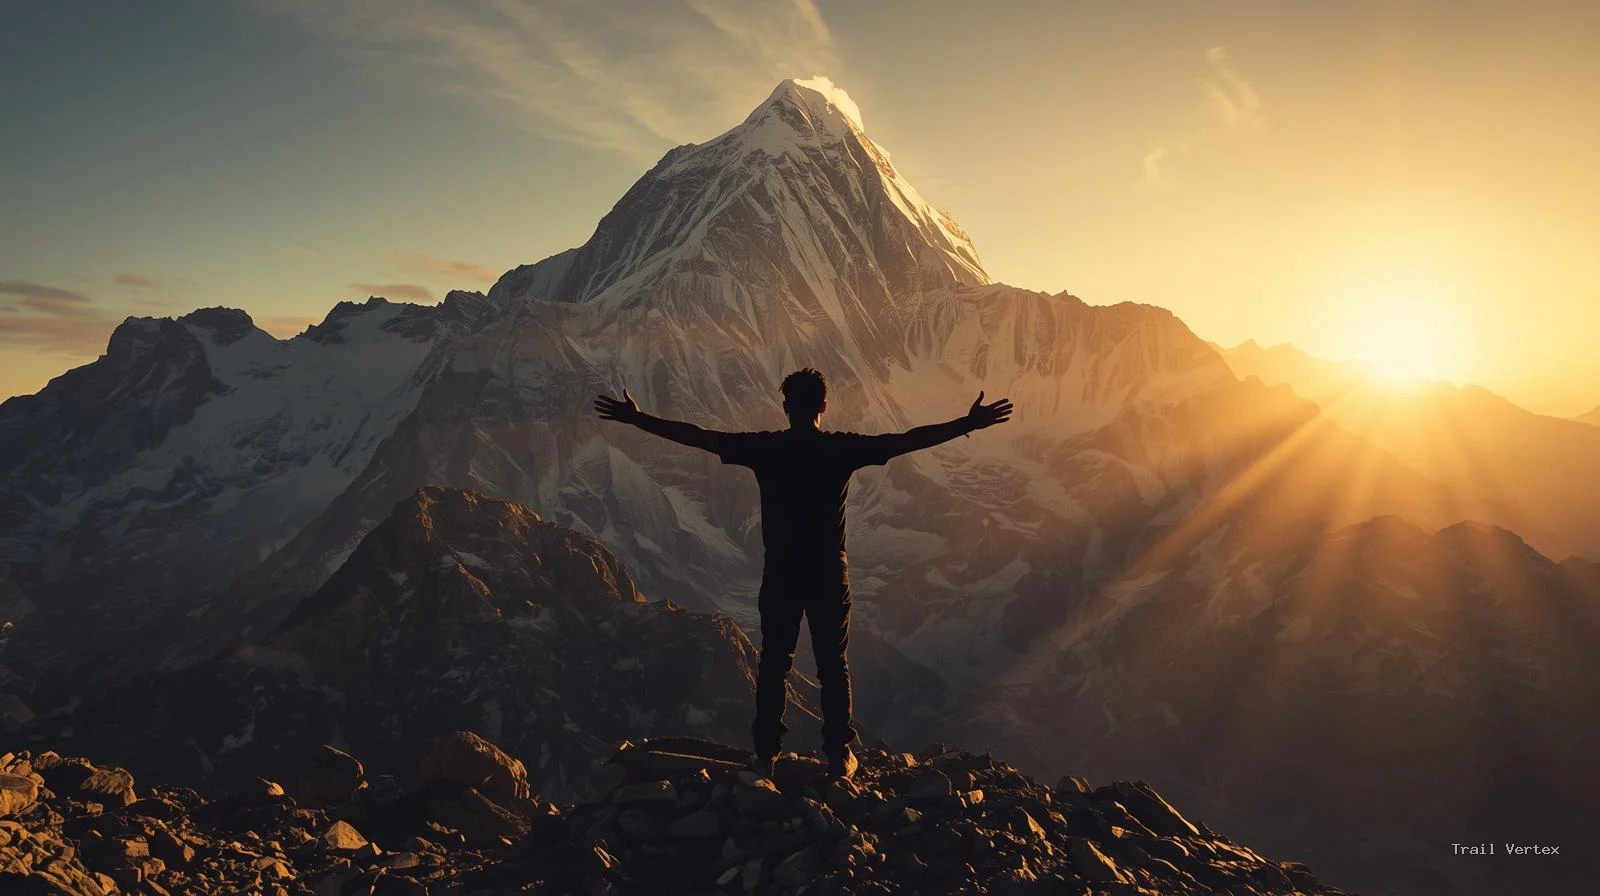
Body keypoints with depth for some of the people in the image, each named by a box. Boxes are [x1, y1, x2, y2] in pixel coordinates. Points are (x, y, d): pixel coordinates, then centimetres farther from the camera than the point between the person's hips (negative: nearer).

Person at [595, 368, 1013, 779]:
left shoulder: (765, 448, -7)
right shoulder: (842, 448, -8)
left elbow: (697, 436, -5)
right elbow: (909, 439, -6)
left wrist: (637, 418, 2)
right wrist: (969, 423, 0)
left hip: (780, 574, 0)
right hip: (830, 574, 0)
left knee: (773, 665, 11)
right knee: (833, 666, 10)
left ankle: (766, 754, 17)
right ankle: (839, 756, 16)